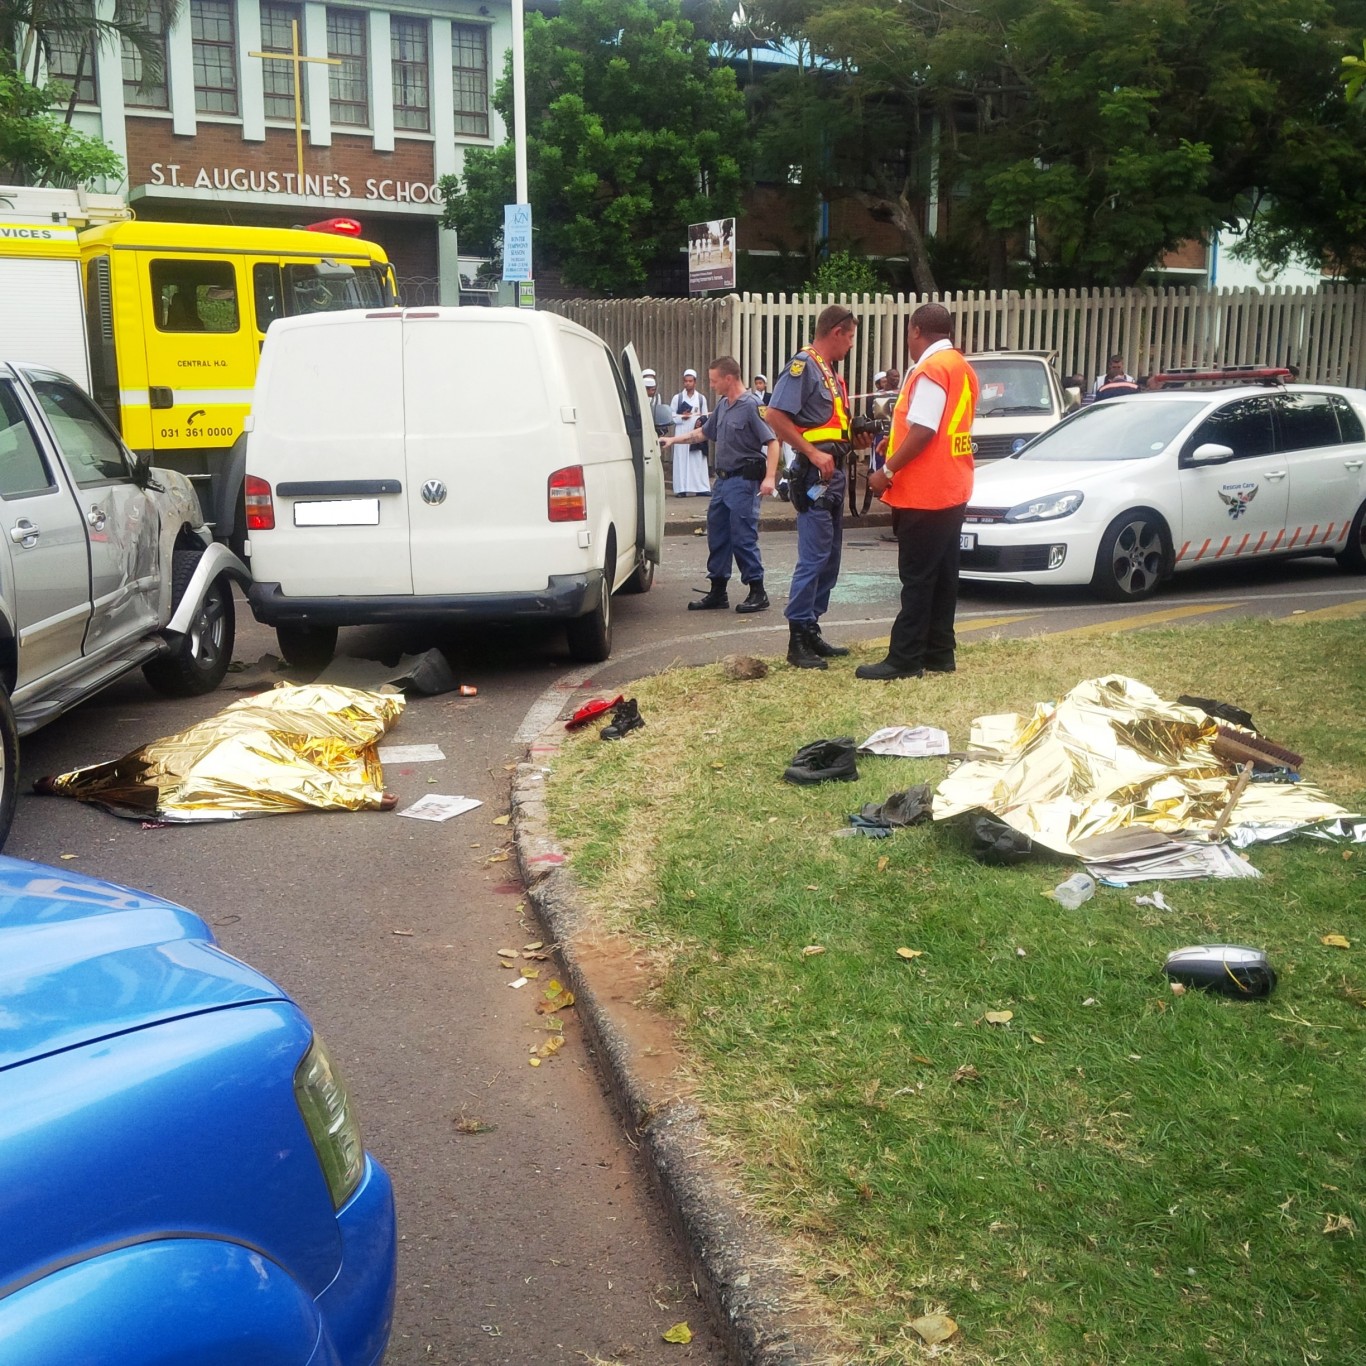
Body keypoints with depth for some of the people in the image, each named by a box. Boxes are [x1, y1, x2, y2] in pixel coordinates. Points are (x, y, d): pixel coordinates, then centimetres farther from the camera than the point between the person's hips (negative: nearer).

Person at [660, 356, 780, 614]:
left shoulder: (751, 406, -13)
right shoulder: (722, 406, 14)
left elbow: (772, 442, -18)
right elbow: (705, 432, 29)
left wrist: (770, 477, -26)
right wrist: (673, 440, 26)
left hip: (743, 479, -9)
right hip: (723, 478, 9)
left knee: (743, 538, -8)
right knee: (717, 536, 12)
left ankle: (757, 592, 2)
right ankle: (717, 592, 20)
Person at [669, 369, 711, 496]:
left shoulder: (701, 398, 9)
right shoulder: (677, 397, 5)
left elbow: (705, 416, 11)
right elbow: (670, 414, 4)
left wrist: (700, 421, -9)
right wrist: (681, 417, -12)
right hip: (681, 433, -1)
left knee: (698, 460, 0)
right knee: (681, 459, -4)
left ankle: (701, 488, 3)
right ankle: (681, 489, -3)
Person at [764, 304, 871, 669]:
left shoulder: (830, 372, 19)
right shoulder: (803, 366, -10)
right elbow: (775, 415, -20)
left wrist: (855, 441, 8)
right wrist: (814, 454, -22)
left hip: (834, 473, 10)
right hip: (815, 475, -10)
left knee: (829, 559, 13)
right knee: (813, 559, -11)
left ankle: (812, 631, 20)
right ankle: (798, 641, -7)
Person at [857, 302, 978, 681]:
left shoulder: (931, 369, -16)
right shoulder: (961, 367, 14)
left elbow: (923, 431, -23)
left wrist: (888, 471, -16)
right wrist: (897, 441, 23)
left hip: (924, 493, -9)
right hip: (953, 490, 9)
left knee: (917, 578, -7)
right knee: (942, 576, 12)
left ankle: (904, 660, -4)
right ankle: (939, 654, 17)